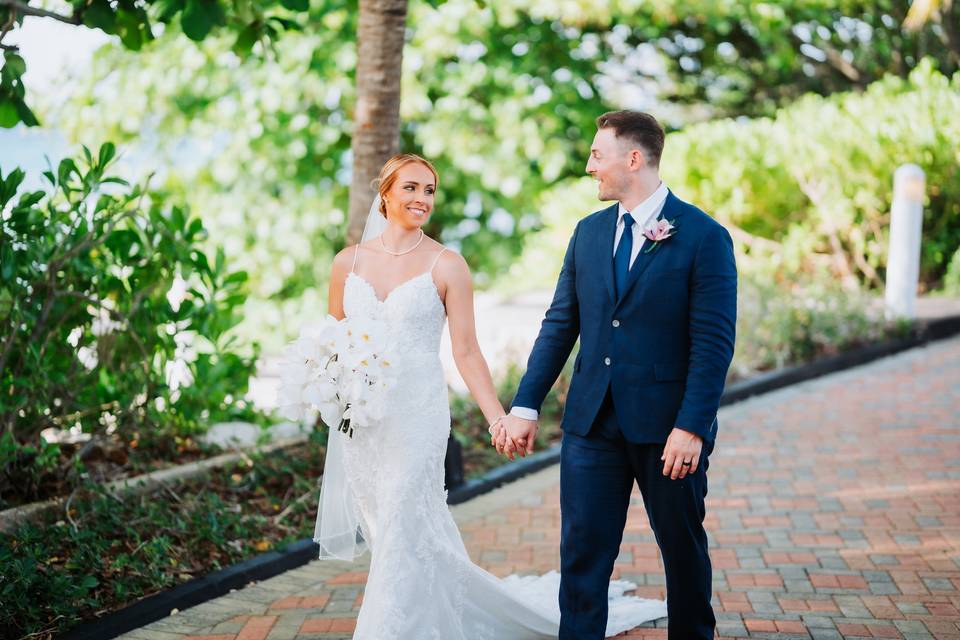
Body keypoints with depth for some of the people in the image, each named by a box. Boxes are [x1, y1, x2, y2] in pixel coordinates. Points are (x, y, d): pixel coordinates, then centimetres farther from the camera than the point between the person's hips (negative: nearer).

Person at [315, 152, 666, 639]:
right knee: (381, 529, 11)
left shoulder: (446, 266, -4)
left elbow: (466, 351, -5)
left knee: (402, 530, -3)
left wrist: (498, 417, -12)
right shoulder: (348, 261, 5)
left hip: (417, 416, -4)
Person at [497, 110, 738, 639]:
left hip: (666, 425, -4)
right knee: (581, 553, 3)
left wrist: (691, 426, -18)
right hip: (591, 422, 4)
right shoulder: (589, 232, 8)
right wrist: (525, 405, 3)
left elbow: (713, 342, -12)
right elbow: (560, 324, 9)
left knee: (684, 549, 13)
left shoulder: (704, 237, -9)